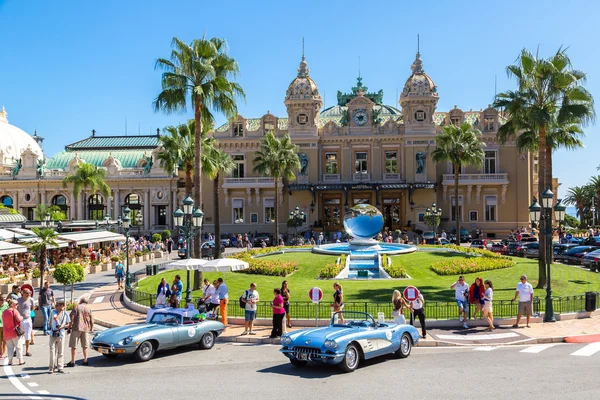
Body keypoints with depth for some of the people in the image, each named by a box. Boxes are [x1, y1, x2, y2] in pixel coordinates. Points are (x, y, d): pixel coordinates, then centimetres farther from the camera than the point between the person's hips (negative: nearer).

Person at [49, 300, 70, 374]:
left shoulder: (66, 314, -1)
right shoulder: (54, 312, -6)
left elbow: (68, 324, 8)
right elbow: (56, 318, -26)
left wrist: (63, 326, -11)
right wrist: (61, 312, -16)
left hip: (61, 334, 2)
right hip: (53, 334, -2)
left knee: (60, 352, 9)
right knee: (52, 351, -6)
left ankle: (59, 367, 17)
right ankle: (51, 368, 3)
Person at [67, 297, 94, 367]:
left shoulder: (77, 307, -3)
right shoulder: (89, 309, 5)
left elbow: (71, 317, -9)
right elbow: (92, 321, 4)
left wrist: (69, 327, -1)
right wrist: (91, 329, 18)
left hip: (76, 328, -3)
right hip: (86, 329, 3)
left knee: (73, 346, 4)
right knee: (85, 346, 14)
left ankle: (72, 362, 4)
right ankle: (85, 361, 16)